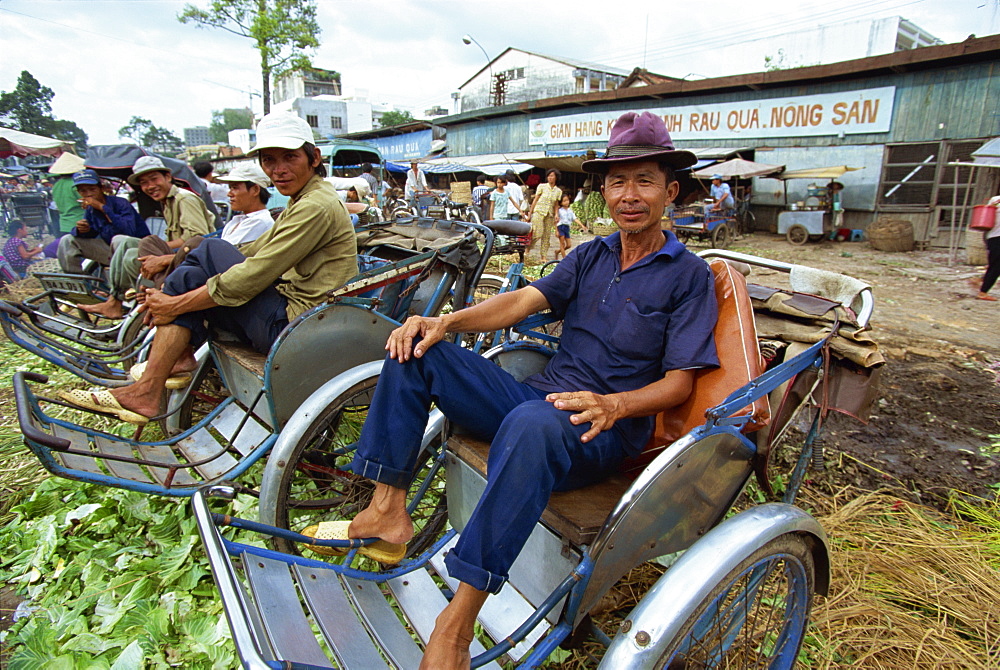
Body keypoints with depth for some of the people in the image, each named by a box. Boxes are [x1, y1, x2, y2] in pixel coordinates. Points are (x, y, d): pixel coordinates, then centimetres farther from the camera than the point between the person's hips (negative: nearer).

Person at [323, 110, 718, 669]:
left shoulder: (689, 275, 1)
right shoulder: (591, 255, 17)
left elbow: (680, 381, -6)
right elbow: (523, 300, 3)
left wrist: (613, 405, -25)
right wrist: (447, 322, -13)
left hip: (602, 432, -6)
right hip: (538, 396, 6)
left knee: (532, 423, -42)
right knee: (415, 349, -8)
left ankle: (457, 624, -31)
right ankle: (388, 513, -9)